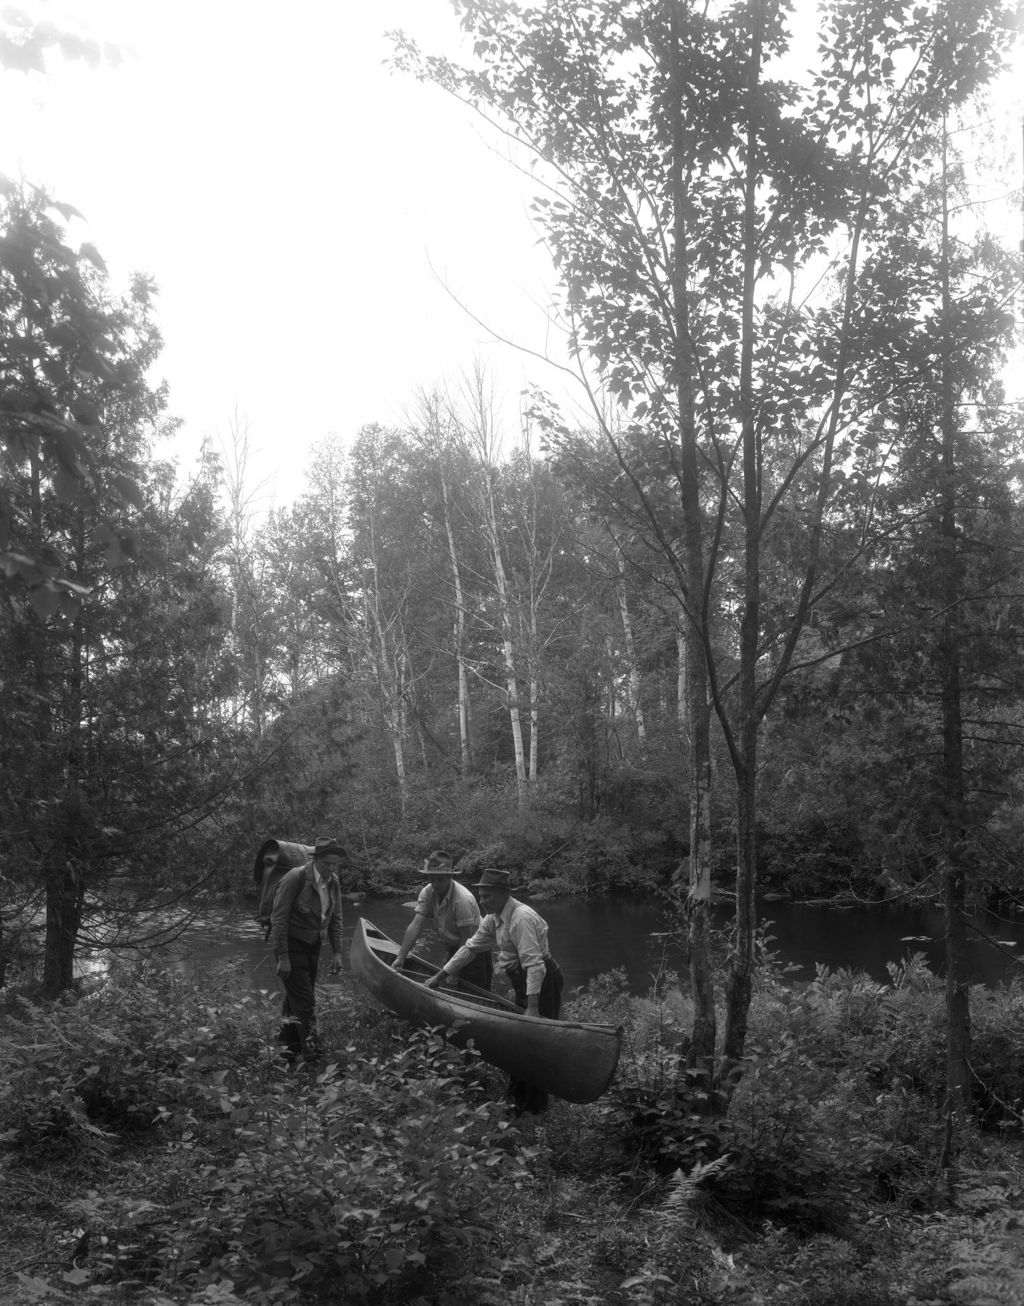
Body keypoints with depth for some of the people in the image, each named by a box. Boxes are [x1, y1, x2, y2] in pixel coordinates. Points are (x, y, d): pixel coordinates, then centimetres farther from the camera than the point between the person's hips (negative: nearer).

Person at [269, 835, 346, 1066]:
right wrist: (282, 957, -20)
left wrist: (337, 952, 6)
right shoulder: (295, 878, -20)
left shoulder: (333, 883, 0)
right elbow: (279, 918, -19)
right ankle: (309, 1054, -3)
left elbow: (335, 920, 11)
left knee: (295, 998, 16)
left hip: (313, 946, 6)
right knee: (304, 1002, -9)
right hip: (291, 944, -6)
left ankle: (290, 1047, 28)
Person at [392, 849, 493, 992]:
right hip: (452, 949, 6)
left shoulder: (462, 899, -29)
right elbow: (416, 925, -15)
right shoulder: (427, 893, -11)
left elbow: (467, 939, -24)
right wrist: (400, 957, -23)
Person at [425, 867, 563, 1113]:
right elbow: (470, 947, 15)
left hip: (542, 982, -10)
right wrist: (441, 976, 17)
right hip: (523, 982, 10)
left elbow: (534, 964, -29)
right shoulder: (494, 919, 6)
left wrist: (532, 1007, -32)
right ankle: (517, 1095, 31)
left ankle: (532, 1106, 8)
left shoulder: (521, 918, -25)